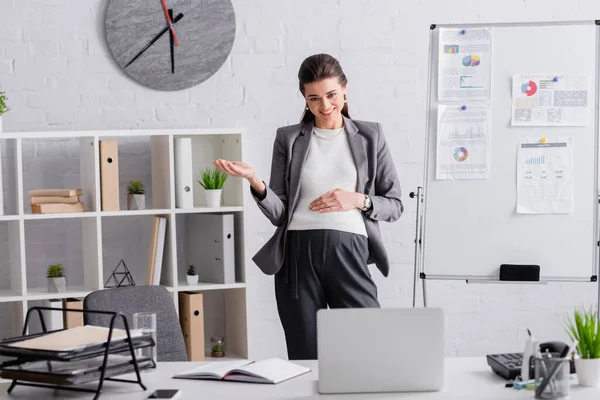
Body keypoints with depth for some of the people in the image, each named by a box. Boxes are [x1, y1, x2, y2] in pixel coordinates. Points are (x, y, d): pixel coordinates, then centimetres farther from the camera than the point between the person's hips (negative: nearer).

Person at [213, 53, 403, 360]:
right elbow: (278, 213, 7)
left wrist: (359, 200, -5)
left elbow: (395, 205, 12)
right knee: (305, 358, 2)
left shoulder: (370, 136, 12)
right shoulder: (289, 139, 12)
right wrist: (255, 182, -11)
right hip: (298, 253, 1)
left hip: (349, 251, 0)